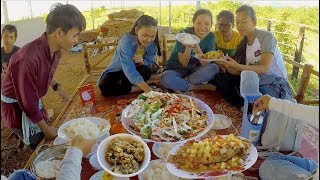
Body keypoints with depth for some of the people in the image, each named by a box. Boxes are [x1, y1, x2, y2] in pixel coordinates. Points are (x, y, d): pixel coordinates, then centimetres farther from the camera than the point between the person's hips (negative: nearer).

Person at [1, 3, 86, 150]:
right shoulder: (28, 59, -36)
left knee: (47, 140, 16)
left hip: (34, 100, 7)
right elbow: (27, 102, -27)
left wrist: (57, 87, 6)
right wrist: (46, 129, -17)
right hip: (16, 106, -7)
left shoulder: (55, 51, -11)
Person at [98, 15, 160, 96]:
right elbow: (128, 68, -41)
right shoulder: (126, 40, -29)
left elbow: (149, 64, -7)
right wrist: (147, 89, -52)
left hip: (136, 70, 3)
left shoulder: (153, 44, -14)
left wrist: (142, 61, -34)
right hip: (117, 71, -3)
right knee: (104, 86, -33)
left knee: (146, 71, -31)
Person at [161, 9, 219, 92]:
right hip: (176, 69, -3)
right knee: (166, 78, -36)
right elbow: (184, 64, -15)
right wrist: (188, 47, -33)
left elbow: (206, 64, -15)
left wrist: (196, 47, -31)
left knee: (214, 68, -26)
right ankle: (201, 87, -17)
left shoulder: (210, 37, -7)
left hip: (194, 70, 3)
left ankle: (178, 84, -20)